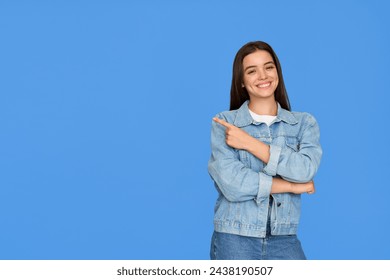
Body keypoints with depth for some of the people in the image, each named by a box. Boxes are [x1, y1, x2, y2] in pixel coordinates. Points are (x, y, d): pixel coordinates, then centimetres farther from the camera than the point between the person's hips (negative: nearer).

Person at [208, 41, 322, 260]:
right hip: (234, 240, -1)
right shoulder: (224, 123, -1)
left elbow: (306, 170, -12)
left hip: (284, 241, 2)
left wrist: (249, 143, -11)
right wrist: (293, 185, -8)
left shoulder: (304, 123, 5)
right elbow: (232, 185, -13)